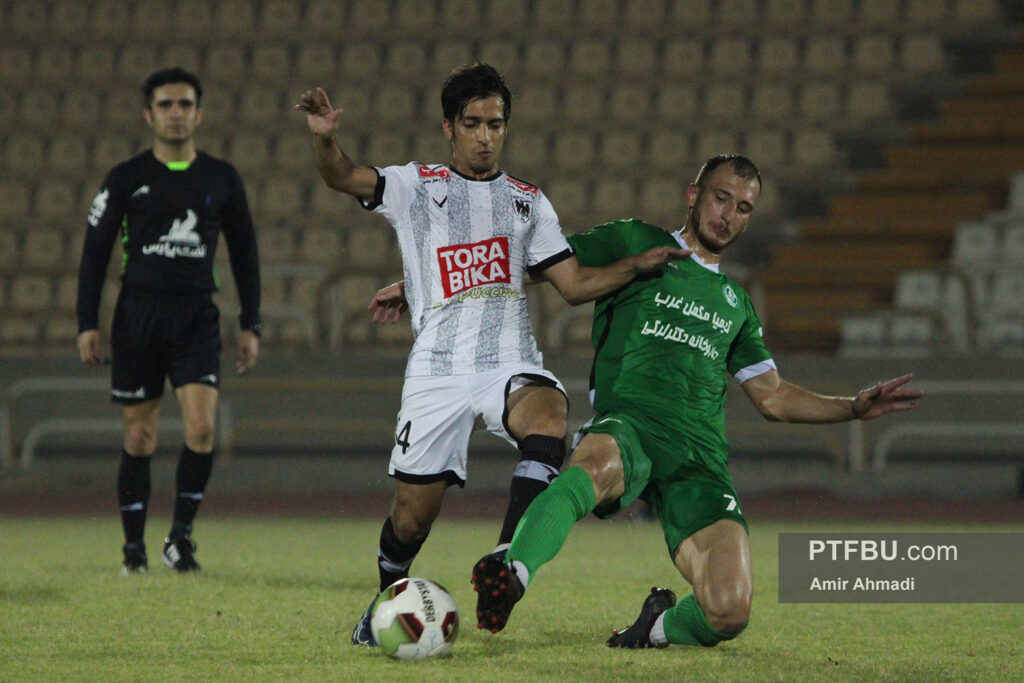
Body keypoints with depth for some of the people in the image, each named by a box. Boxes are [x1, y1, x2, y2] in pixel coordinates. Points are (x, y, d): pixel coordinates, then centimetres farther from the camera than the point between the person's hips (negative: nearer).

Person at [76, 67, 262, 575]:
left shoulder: (222, 179, 7)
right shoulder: (126, 179, 3)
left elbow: (243, 252, 14)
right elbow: (95, 251, 6)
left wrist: (250, 326, 10)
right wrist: (87, 324, 0)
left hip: (196, 318, 1)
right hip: (137, 315, -1)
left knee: (202, 424, -16)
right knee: (139, 438, 2)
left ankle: (180, 537, -3)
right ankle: (134, 548, 12)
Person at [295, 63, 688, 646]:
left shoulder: (528, 201, 17)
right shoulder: (417, 186, 10)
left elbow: (575, 284, 15)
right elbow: (343, 178, -6)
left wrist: (637, 265, -1)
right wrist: (326, 138, -28)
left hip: (511, 362, 1)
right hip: (437, 371, -1)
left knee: (550, 417, -34)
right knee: (413, 515, 0)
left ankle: (506, 562, -38)